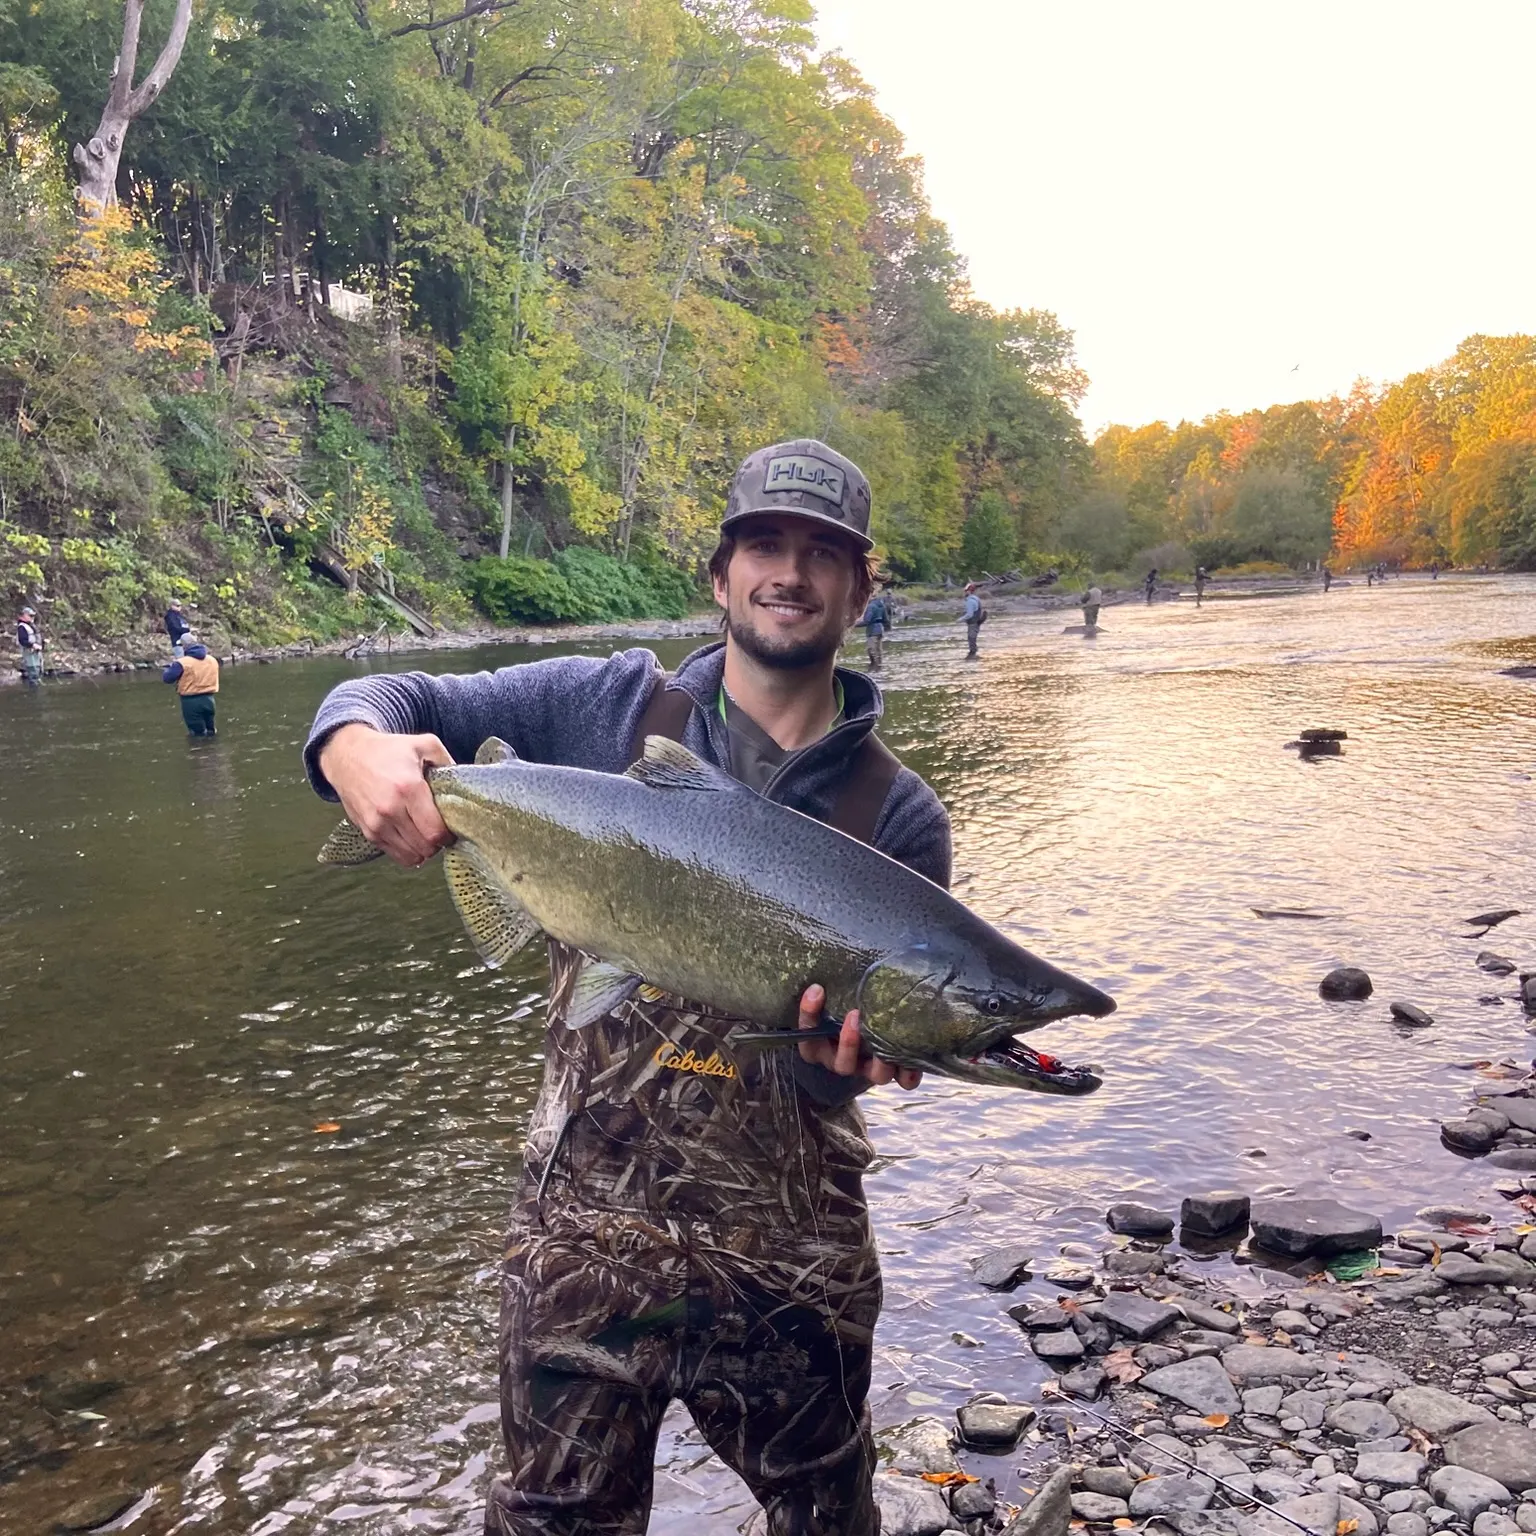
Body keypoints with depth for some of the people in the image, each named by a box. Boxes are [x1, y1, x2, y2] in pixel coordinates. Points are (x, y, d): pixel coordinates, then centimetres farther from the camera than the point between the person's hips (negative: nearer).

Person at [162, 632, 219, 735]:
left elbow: (166, 678, -10)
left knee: (199, 733, 4)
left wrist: (170, 668, 13)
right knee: (210, 731, 19)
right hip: (208, 699, 5)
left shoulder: (182, 663, -14)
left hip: (191, 702, -5)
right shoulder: (213, 660, 4)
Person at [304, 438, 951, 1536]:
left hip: (792, 1253, 1)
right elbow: (395, 699, 0)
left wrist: (842, 1053, -27)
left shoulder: (900, 815, -3)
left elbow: (866, 1041, -3)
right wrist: (357, 747, -24)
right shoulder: (610, 707, -3)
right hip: (586, 1227, 0)